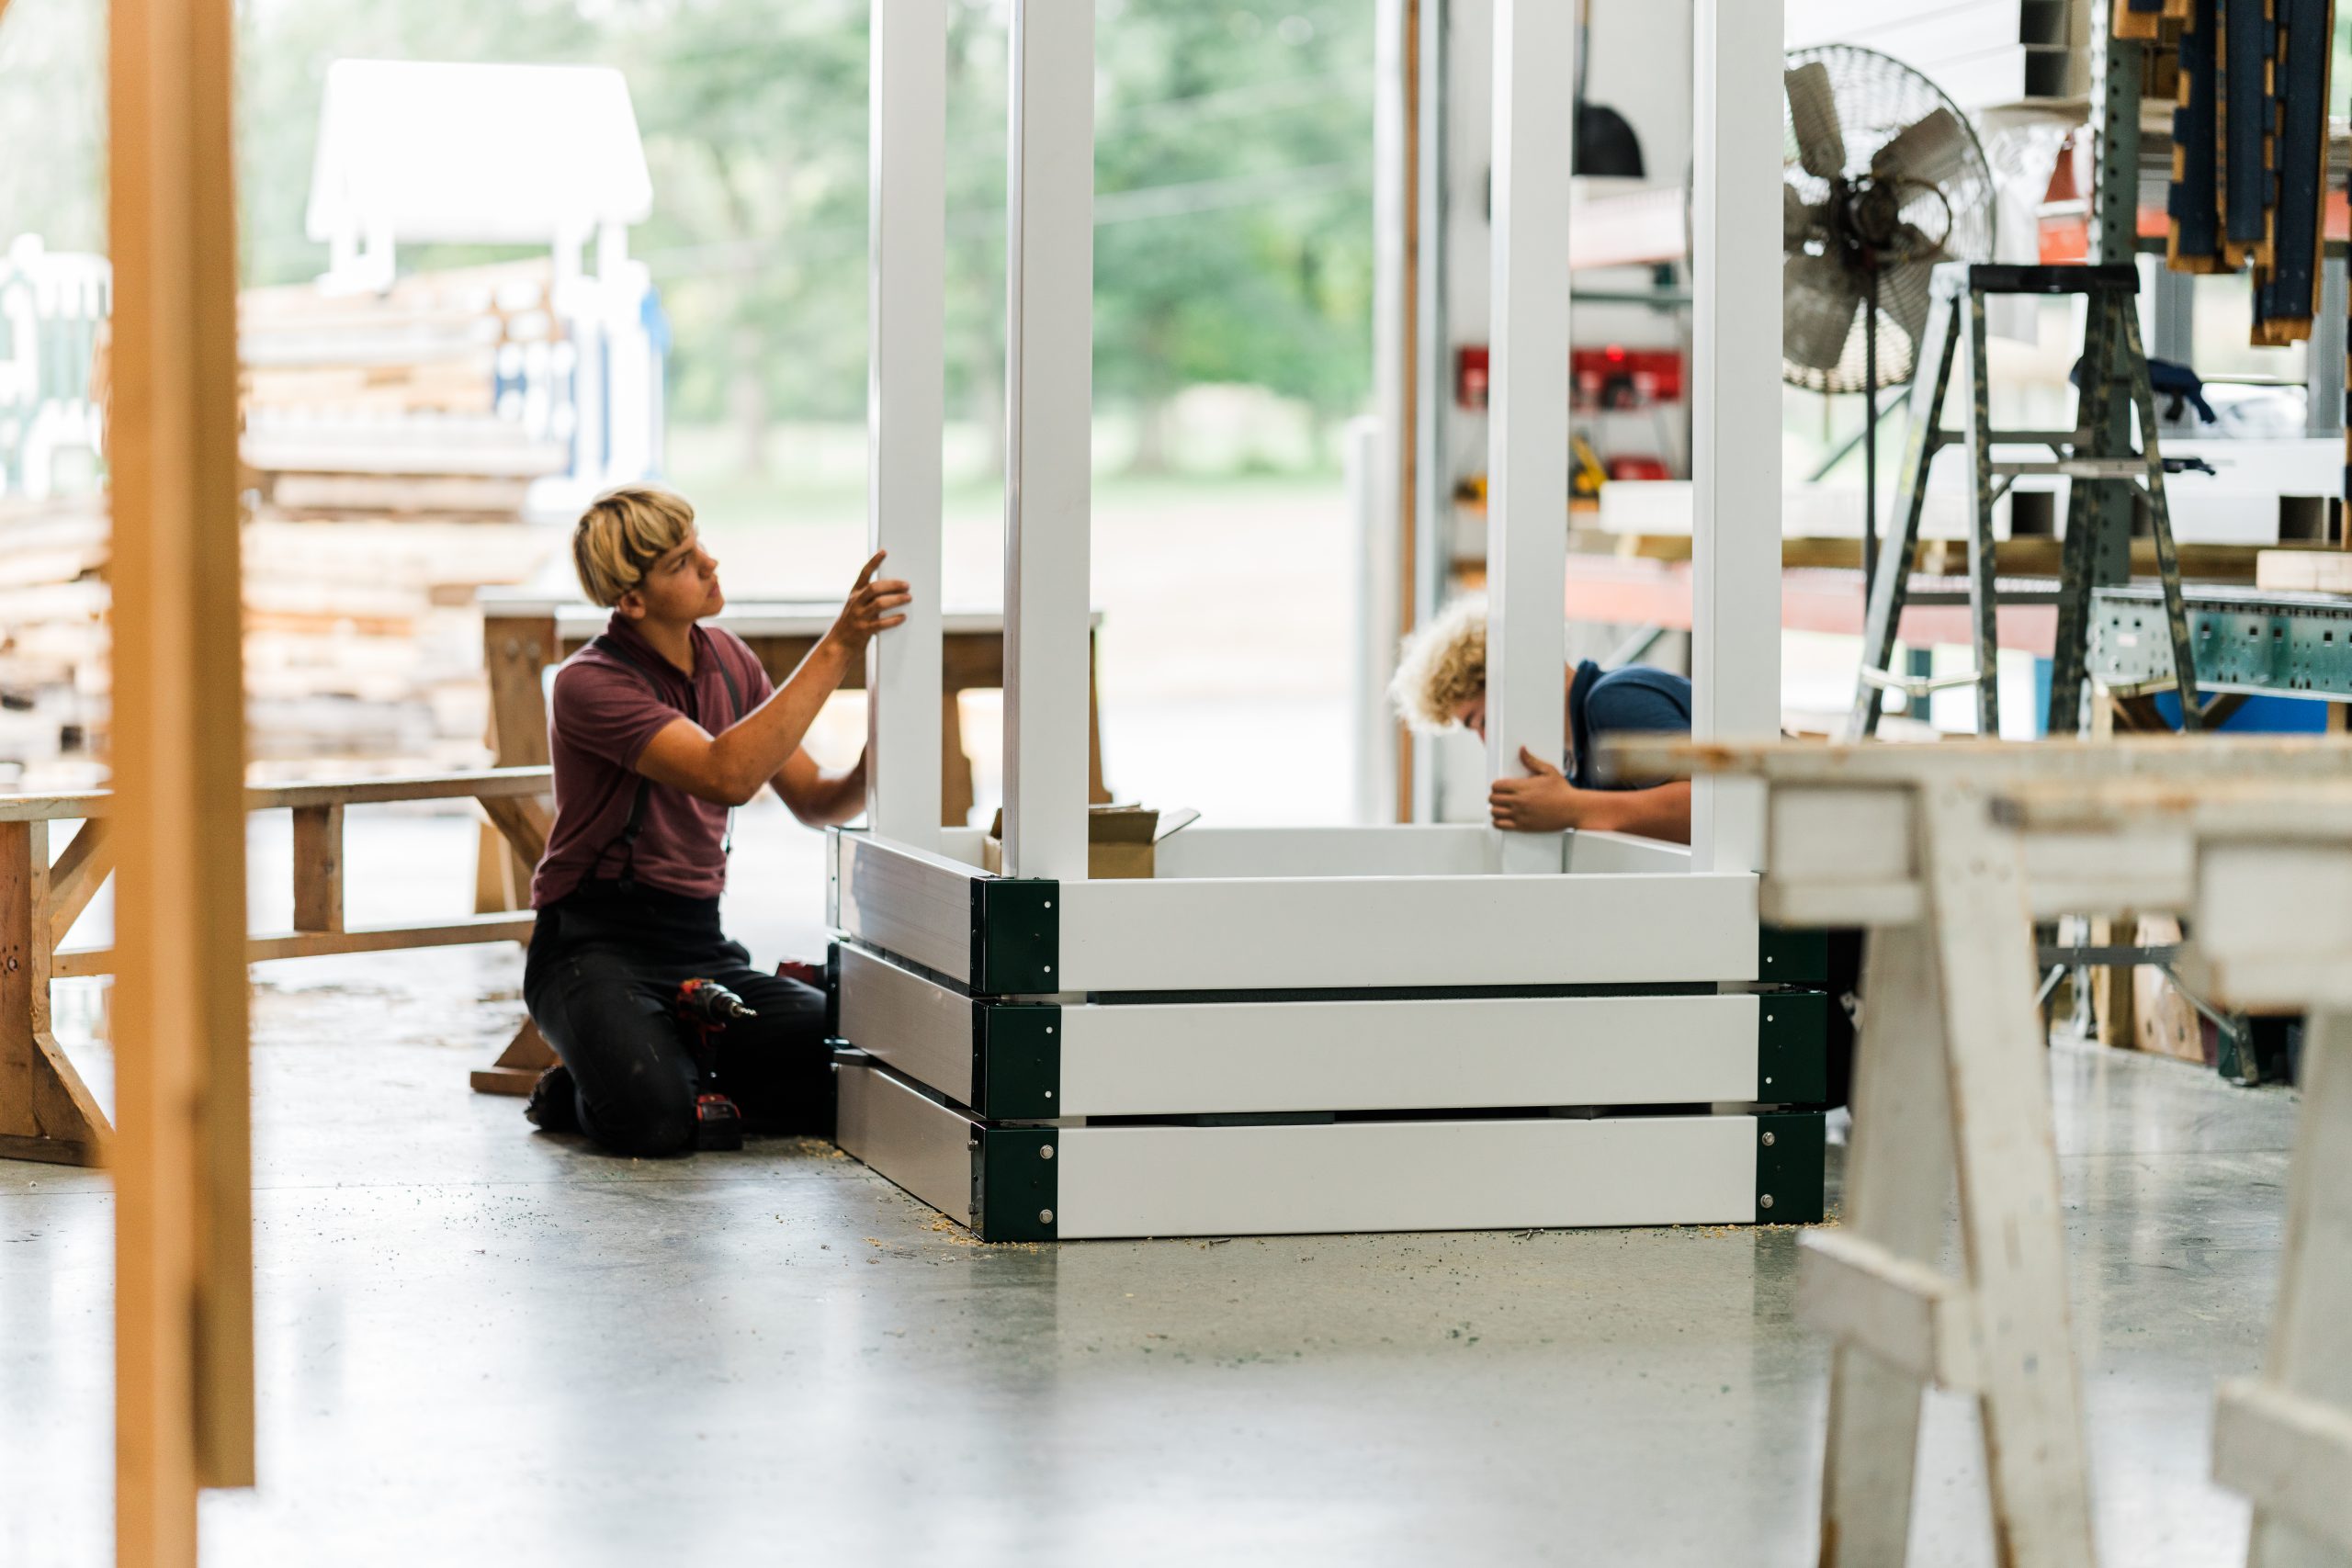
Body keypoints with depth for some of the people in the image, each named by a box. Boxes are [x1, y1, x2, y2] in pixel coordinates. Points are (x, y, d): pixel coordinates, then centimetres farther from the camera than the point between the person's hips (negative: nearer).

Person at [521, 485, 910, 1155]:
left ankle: (688, 1083, 4)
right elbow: (727, 776, -31)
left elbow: (814, 800, 11)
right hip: (598, 949, -6)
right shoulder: (590, 684, -16)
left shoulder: (728, 659, 8)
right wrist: (836, 648, -33)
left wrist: (871, 771, -13)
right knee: (653, 1117, -35)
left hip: (702, 948, 6)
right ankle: (577, 1097, 1)